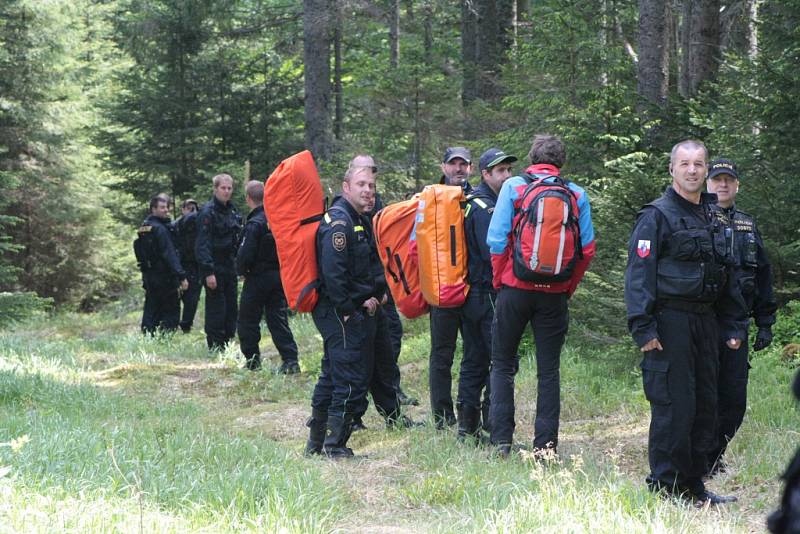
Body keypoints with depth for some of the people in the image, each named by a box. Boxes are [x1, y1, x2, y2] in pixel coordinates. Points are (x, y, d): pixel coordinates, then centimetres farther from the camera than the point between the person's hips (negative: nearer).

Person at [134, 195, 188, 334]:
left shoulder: (143, 228, 13)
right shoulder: (159, 229, -15)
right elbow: (170, 255, -21)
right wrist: (181, 276, -23)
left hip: (148, 276, 9)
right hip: (164, 277, -8)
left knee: (151, 312, 12)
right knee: (171, 312, -5)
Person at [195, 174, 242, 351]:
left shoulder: (232, 210, 13)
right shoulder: (208, 212, -12)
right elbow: (203, 243, -18)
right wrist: (208, 272, -23)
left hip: (229, 265, 8)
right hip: (214, 266, -8)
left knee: (231, 308, 9)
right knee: (216, 309, -5)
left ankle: (227, 343, 16)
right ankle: (215, 348, 0)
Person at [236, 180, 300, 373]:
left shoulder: (254, 224, -18)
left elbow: (245, 254, -20)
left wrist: (241, 270, -2)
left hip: (258, 276, -6)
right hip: (279, 275, 6)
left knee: (248, 320, 9)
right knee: (278, 318, 8)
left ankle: (252, 360, 13)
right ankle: (290, 359, -3)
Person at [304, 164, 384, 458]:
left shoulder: (361, 221, 17)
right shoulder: (339, 221, -16)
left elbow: (371, 266, 22)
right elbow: (333, 272, -24)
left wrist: (374, 297, 4)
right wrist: (349, 310, -19)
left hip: (358, 310, 11)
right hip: (340, 313, -11)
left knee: (332, 376, 16)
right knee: (351, 379, -8)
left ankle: (316, 441, 24)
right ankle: (335, 445, -2)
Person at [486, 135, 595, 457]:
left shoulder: (513, 187, -3)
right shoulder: (576, 195, 2)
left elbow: (497, 240, -7)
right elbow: (587, 249, 0)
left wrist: (499, 280, 5)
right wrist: (569, 286, 11)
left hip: (515, 288, -1)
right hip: (555, 295, 1)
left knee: (502, 364, 10)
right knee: (549, 369, 9)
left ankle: (501, 441, 3)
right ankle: (546, 445, 7)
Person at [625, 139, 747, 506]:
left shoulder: (712, 217, 17)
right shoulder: (657, 215, -6)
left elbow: (724, 276, 23)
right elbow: (639, 273, -12)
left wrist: (733, 325, 17)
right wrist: (642, 327, -20)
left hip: (706, 321, 7)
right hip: (670, 321, -7)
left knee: (705, 404, 8)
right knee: (673, 406, -9)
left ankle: (694, 484, 16)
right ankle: (665, 487, -3)